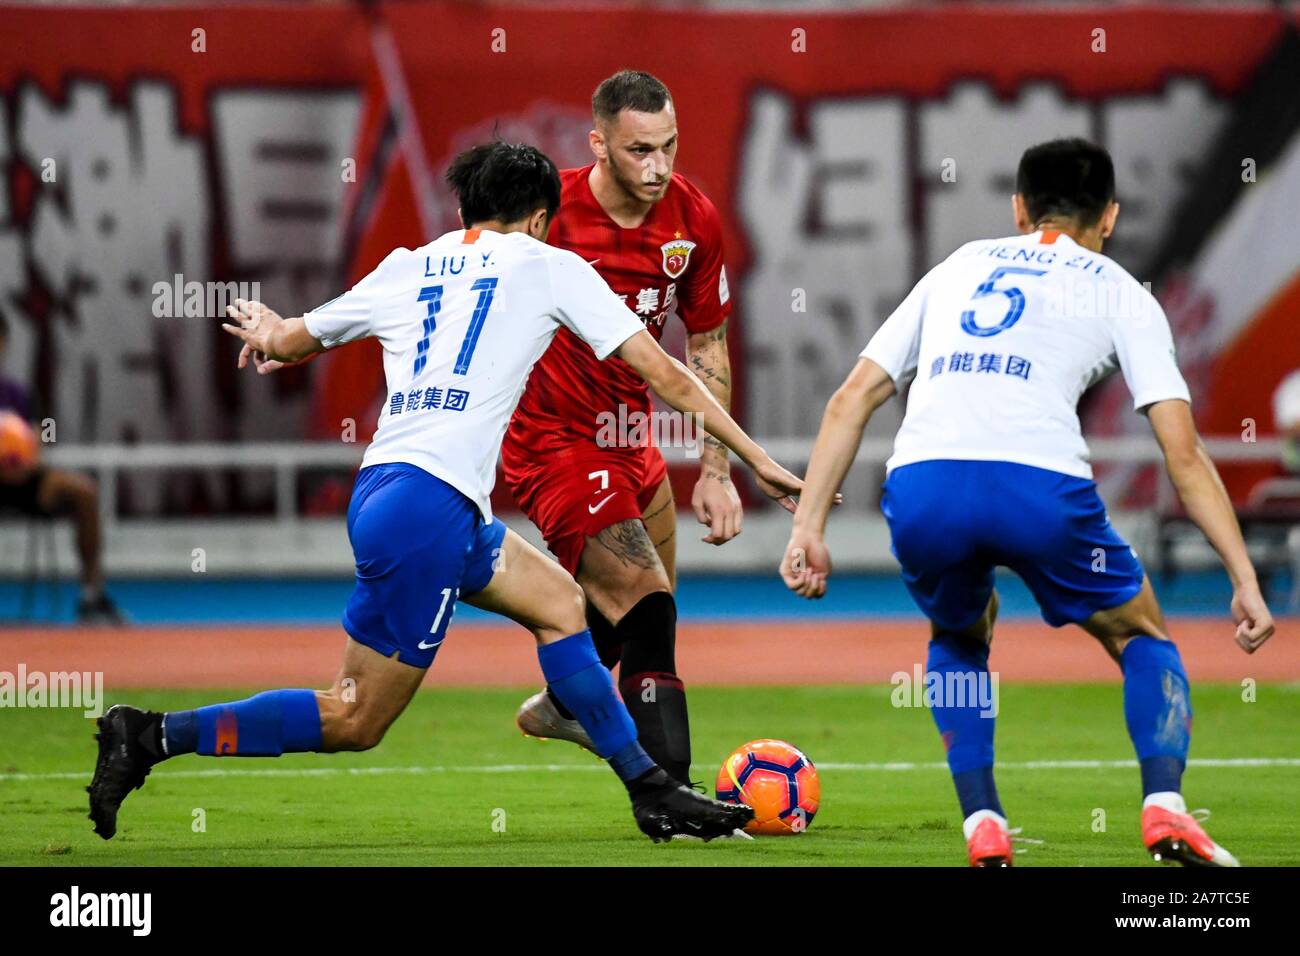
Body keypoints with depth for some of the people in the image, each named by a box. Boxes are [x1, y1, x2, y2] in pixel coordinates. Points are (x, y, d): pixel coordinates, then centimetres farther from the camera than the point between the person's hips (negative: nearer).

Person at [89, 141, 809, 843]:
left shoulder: (407, 267, 18)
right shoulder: (547, 266, 7)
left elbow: (290, 340, 30)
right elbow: (663, 374, 7)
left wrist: (266, 332, 55)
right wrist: (756, 459, 12)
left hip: (380, 491, 8)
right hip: (431, 508, -8)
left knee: (557, 601, 19)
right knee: (355, 722, -3)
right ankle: (155, 737, -9)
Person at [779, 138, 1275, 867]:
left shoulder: (959, 267, 30)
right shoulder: (1120, 292, 21)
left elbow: (852, 399, 23)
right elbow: (1184, 455, 11)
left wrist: (810, 526, 22)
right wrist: (1246, 580, 11)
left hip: (921, 486, 3)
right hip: (1039, 487, -2)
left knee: (960, 638, 33)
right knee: (1142, 636, 23)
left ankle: (982, 826, 16)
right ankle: (1165, 807, 2)